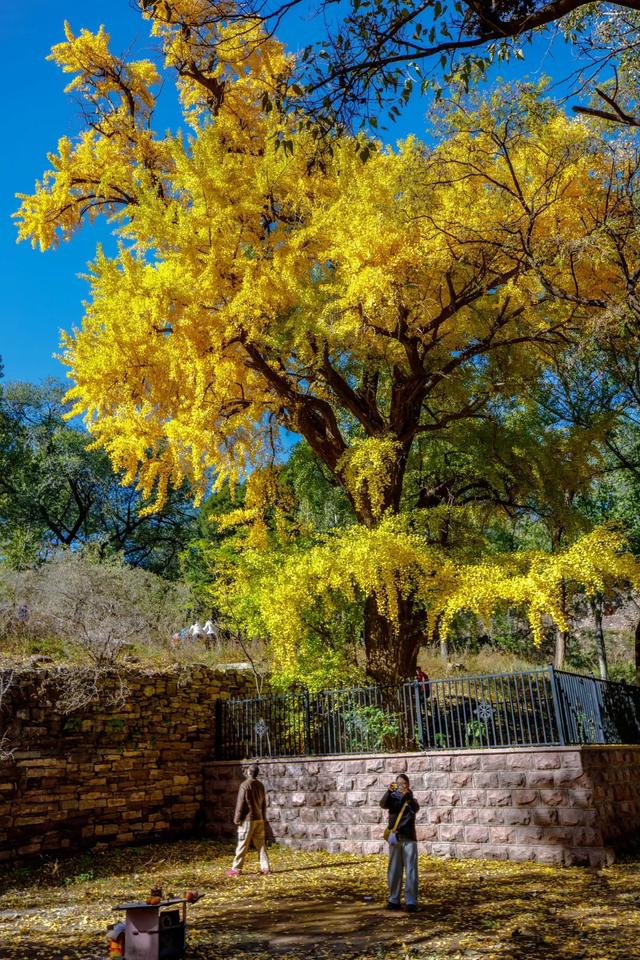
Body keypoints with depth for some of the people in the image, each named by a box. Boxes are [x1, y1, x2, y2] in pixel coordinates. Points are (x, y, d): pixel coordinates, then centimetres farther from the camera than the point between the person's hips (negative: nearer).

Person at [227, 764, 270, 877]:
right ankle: (265, 868, 8)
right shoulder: (261, 785, 8)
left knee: (242, 845, 0)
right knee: (261, 844, 9)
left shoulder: (245, 785, -12)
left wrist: (237, 818, -6)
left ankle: (236, 869, 5)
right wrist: (263, 817, 22)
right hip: (259, 819, 6)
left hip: (247, 819, -6)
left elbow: (241, 803, -13)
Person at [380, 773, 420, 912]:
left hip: (409, 838, -1)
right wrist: (389, 791, -31)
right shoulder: (392, 798, 7)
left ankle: (411, 902, 1)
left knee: (411, 870, -4)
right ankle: (394, 900, 15)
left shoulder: (411, 798, 6)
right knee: (394, 870, 6)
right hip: (395, 838, 1)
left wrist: (407, 795, -32)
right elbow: (383, 805, -15)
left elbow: (416, 808, -17)